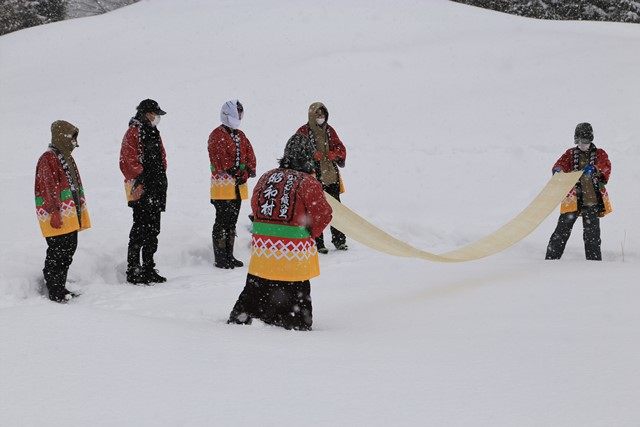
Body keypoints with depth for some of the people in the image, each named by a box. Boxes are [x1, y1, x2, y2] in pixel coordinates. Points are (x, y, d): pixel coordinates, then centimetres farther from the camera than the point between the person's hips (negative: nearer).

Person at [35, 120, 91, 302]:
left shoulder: (67, 158, 18)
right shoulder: (47, 159, -11)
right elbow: (49, 188, -17)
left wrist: (81, 210, 26)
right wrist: (54, 213, -21)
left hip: (71, 216, 10)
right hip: (57, 218, -9)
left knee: (69, 251, 12)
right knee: (57, 253, -7)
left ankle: (60, 287, 21)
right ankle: (54, 291, -1)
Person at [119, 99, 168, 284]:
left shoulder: (154, 133, 18)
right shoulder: (133, 133, -9)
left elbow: (161, 158, 25)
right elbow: (129, 160, -16)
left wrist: (161, 178, 13)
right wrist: (141, 179, -17)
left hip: (155, 189, 9)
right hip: (141, 190, -9)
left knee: (153, 230, 12)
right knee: (141, 229, -8)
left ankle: (149, 269, 20)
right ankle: (133, 271, -3)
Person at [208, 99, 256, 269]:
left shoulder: (241, 136, 18)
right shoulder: (217, 135, -8)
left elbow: (250, 155, 11)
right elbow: (219, 158, -17)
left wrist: (248, 171, -8)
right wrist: (235, 174, -20)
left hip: (238, 186, 8)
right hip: (223, 186, -8)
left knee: (232, 222, 13)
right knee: (222, 221, -6)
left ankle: (229, 256, 20)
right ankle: (220, 258, -3)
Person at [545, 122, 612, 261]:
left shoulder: (599, 154, 8)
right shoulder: (570, 154, 9)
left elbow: (606, 166, -10)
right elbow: (560, 165, -5)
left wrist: (594, 168, -31)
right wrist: (557, 170, -30)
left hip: (592, 201, 0)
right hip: (573, 199, 0)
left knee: (592, 235, 5)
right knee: (562, 231, -5)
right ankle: (550, 259, -1)